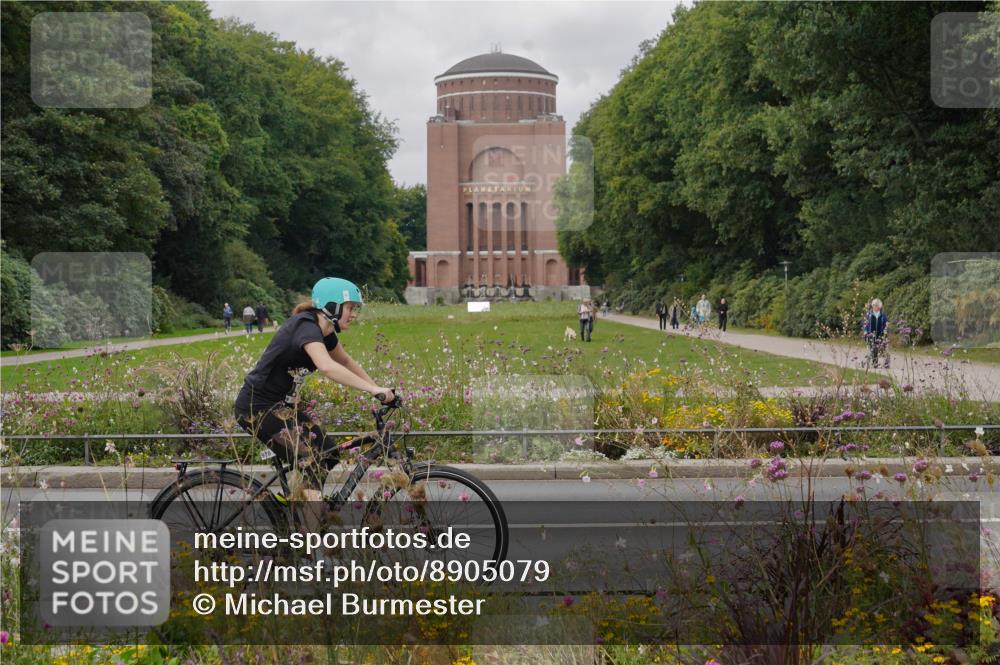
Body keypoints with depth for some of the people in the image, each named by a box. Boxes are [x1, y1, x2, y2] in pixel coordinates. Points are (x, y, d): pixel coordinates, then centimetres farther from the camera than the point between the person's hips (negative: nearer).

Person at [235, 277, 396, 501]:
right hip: (258, 408, -9)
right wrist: (372, 389, -44)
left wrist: (378, 389, 11)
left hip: (284, 403, 9)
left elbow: (346, 362, 20)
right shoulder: (306, 327, -25)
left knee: (330, 453, 5)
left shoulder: (325, 331, 4)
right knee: (312, 464, -17)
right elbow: (327, 367, -43)